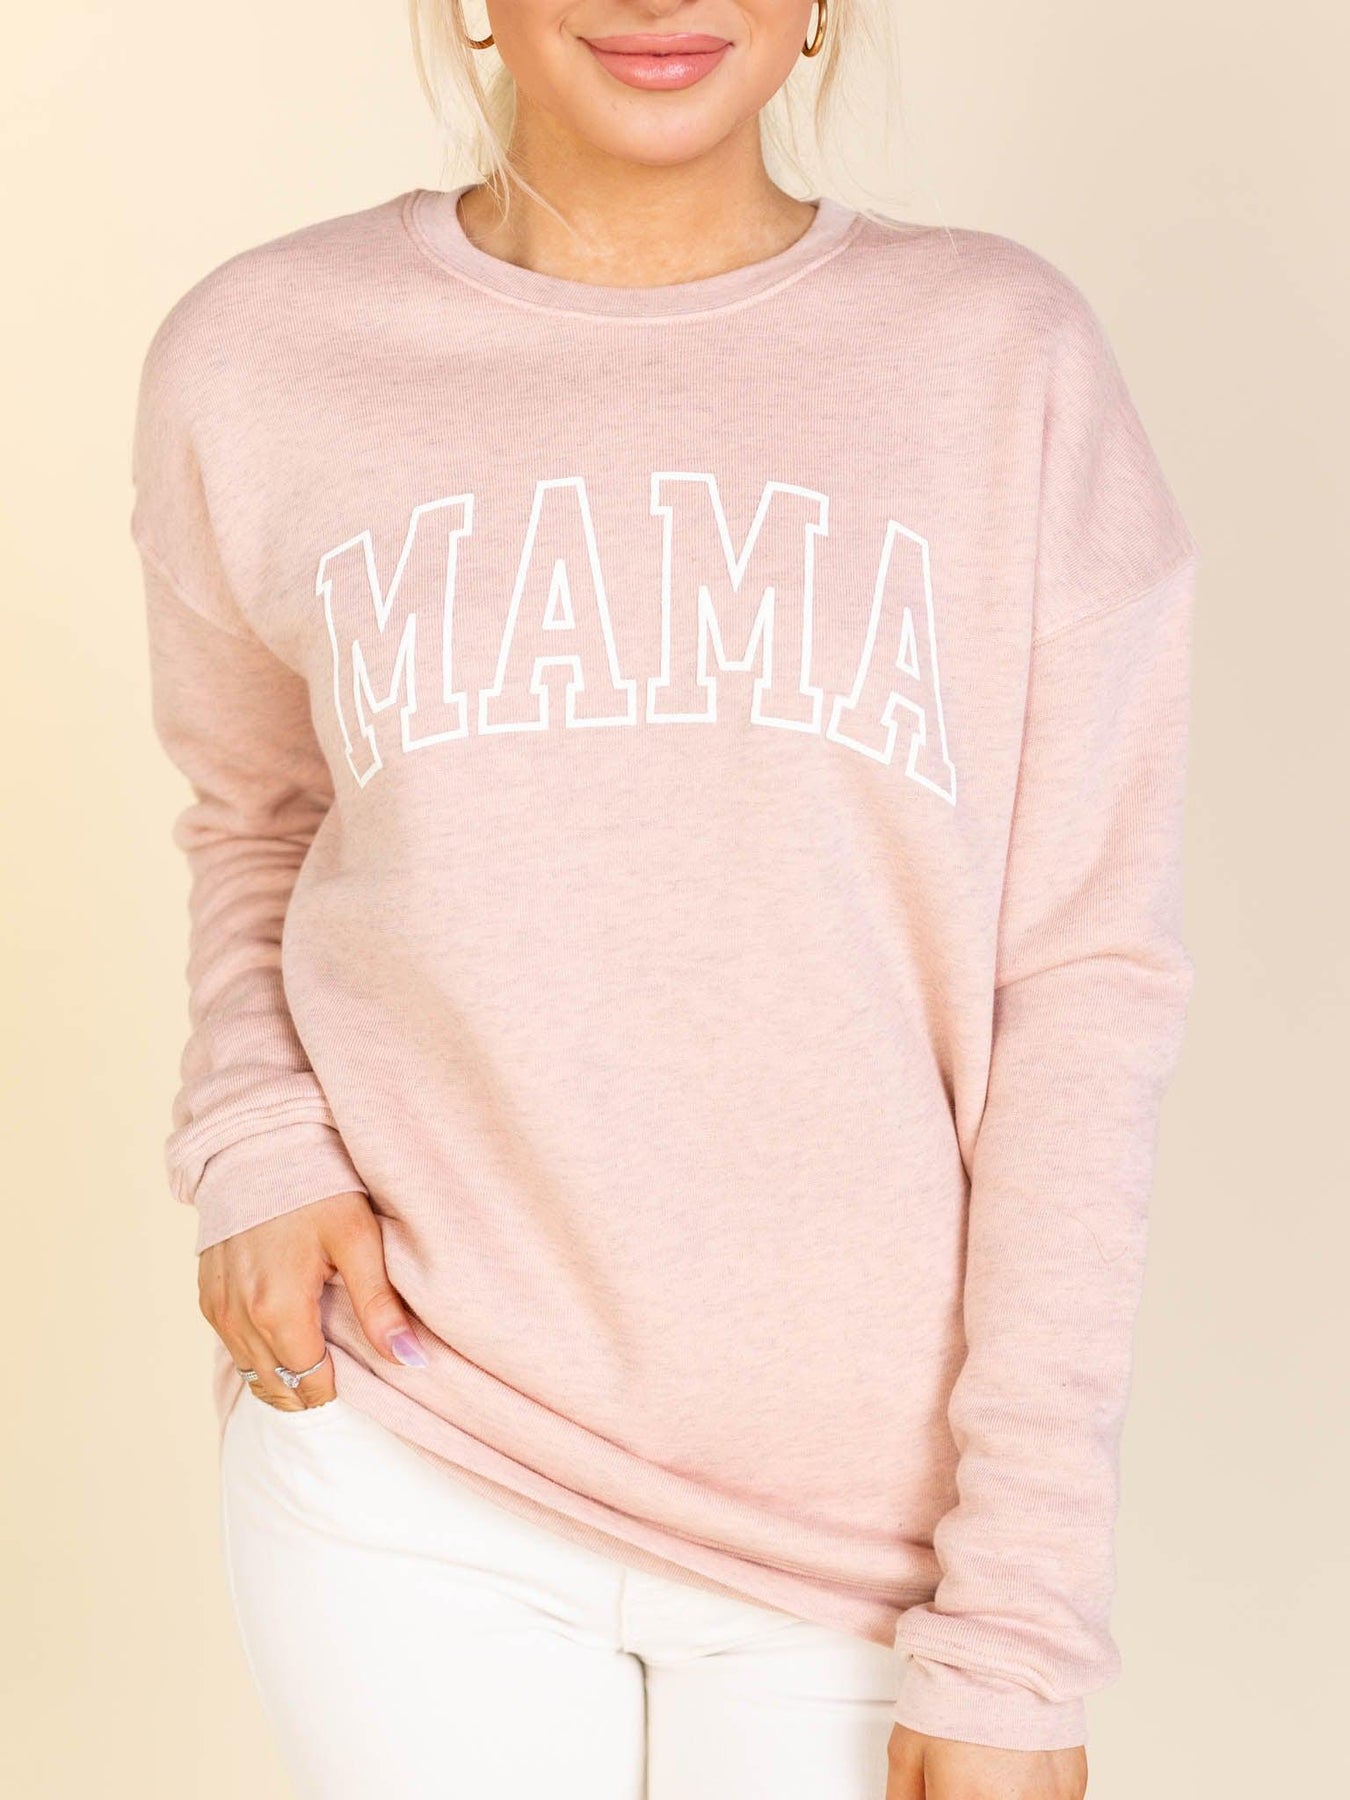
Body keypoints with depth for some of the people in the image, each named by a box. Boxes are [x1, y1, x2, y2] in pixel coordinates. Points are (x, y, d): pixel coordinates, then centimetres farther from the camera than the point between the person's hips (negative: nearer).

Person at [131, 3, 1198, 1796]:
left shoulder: (1004, 354, -5)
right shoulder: (257, 360, -1)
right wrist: (252, 1140, -4)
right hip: (409, 1503, 1)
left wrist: (1016, 1642, -8)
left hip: (859, 1519, 0)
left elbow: (1089, 987, -6)